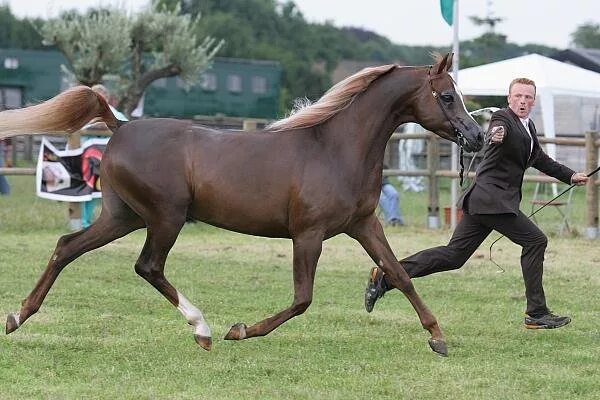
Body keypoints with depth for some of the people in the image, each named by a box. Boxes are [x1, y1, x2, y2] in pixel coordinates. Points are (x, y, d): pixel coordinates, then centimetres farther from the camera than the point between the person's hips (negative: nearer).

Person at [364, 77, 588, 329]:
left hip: (482, 201, 9)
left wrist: (570, 176, 33)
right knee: (535, 240, -8)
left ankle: (386, 276, 5)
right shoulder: (503, 118, -9)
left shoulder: (528, 127, 19)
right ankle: (536, 314, -3)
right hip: (492, 198, -9)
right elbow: (499, 129, -33)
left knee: (454, 255, 7)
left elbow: (541, 159, 34)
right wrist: (496, 135, -55)